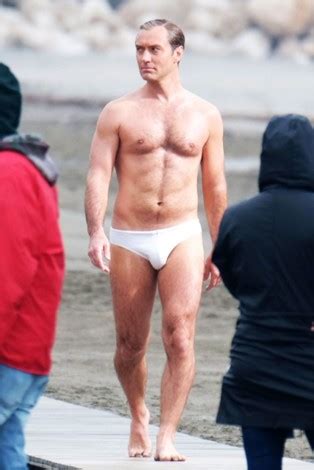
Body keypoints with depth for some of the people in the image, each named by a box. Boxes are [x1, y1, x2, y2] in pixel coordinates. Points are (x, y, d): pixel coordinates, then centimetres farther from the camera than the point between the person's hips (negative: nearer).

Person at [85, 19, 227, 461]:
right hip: (129, 241, 0)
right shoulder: (119, 113, 3)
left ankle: (167, 438, -14)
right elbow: (98, 175, -4)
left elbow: (215, 186, 15)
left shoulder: (205, 115, 8)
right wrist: (95, 233, -19)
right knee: (131, 343, 8)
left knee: (180, 337, -15)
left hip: (182, 236, 0)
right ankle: (139, 418, 33)